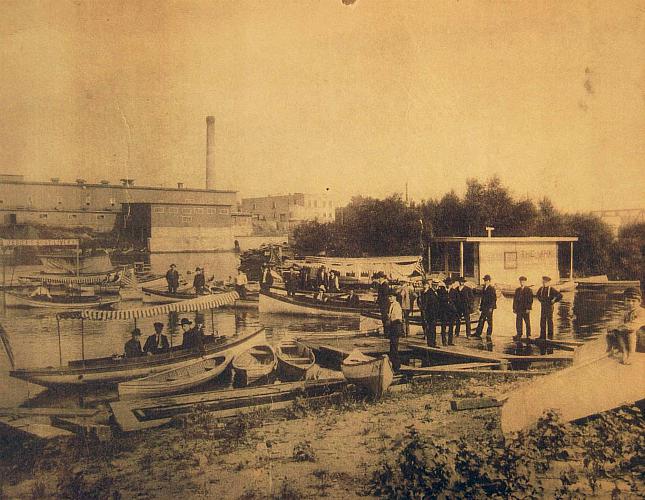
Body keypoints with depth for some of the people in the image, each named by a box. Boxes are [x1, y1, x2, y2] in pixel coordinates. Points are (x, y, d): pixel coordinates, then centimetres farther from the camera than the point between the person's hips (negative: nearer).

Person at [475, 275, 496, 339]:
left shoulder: (492, 288, -10)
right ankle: (478, 333, 10)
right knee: (481, 320, 7)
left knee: (489, 321, 1)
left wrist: (491, 307, -17)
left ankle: (489, 335, 8)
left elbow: (494, 299, -13)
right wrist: (481, 306, 14)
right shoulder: (483, 288, 12)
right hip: (484, 308, 7)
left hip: (489, 308, -7)